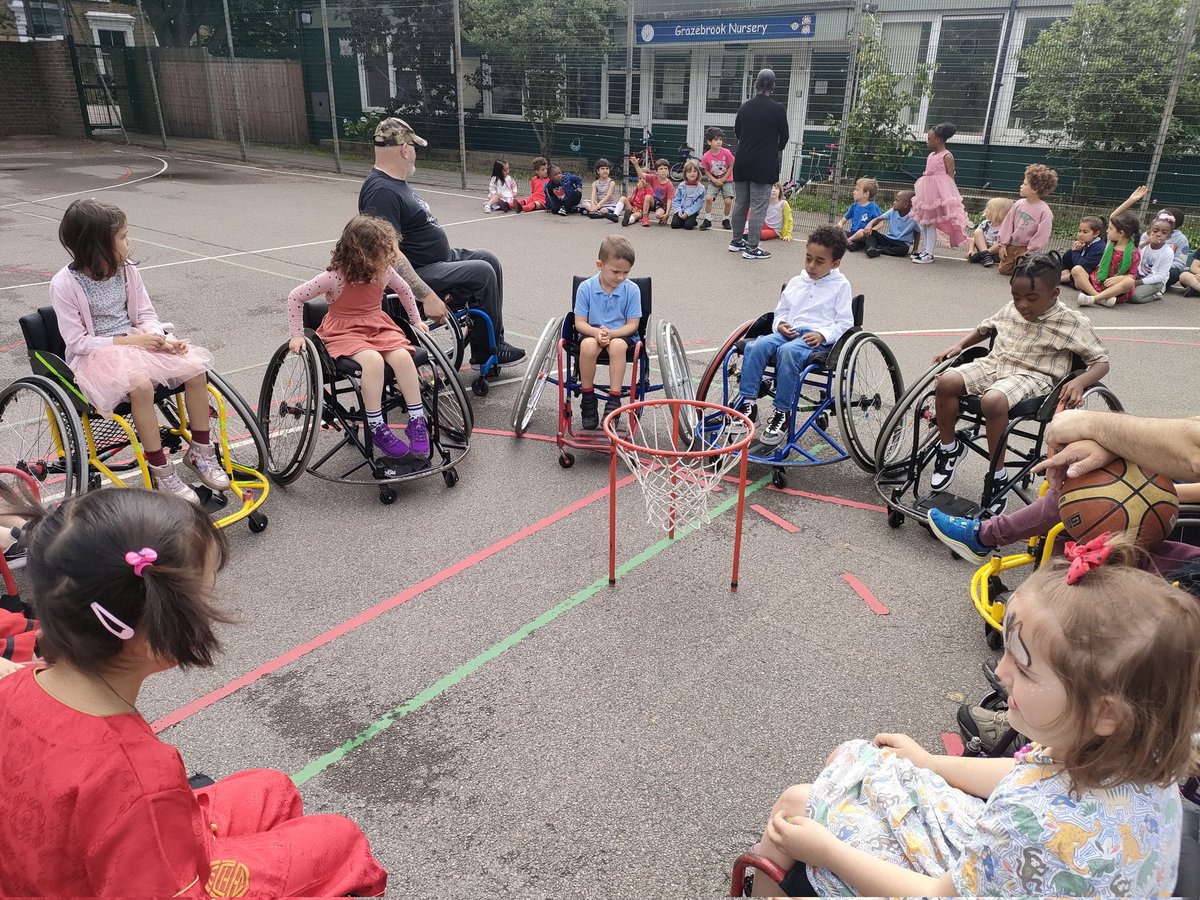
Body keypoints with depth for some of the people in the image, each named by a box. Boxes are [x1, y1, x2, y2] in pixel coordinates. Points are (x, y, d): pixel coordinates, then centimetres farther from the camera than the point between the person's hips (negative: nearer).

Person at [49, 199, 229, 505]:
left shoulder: (126, 271, 4)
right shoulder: (65, 284, -12)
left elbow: (146, 315, 8)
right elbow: (78, 342, -14)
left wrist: (161, 339, -14)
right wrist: (130, 340, -20)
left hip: (137, 342, 6)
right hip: (95, 356, -6)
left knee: (195, 368, -18)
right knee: (140, 384, -37)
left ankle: (200, 452, -4)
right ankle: (160, 472, -26)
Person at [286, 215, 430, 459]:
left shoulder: (384, 272, -4)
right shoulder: (336, 277, -18)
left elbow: (404, 289, 19)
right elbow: (295, 297, -10)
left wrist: (416, 320, 21)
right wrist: (297, 335, -10)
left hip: (378, 327, 5)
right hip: (345, 333, -4)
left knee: (403, 356, -27)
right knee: (373, 360, -36)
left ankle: (417, 422, -19)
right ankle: (376, 427, -25)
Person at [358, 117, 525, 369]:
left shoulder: (395, 182, 12)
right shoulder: (381, 192, -21)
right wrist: (427, 296, -31)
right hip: (418, 273, -11)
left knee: (488, 259, 8)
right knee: (482, 273, -18)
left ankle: (494, 340, 12)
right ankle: (485, 354, -5)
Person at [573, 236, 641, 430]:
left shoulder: (632, 290, -7)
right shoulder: (586, 288, -6)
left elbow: (632, 324, -6)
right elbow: (580, 322, -4)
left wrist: (611, 333, -23)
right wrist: (596, 332, -25)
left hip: (621, 335, 0)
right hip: (593, 333, 0)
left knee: (617, 345, -36)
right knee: (588, 345, -34)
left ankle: (614, 401, -28)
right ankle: (588, 400, -17)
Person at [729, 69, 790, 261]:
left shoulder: (744, 107, 4)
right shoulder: (777, 109, -9)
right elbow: (784, 137, 1)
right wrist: (775, 150, 21)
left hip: (742, 162, 5)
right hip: (764, 164, -5)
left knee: (740, 203, 15)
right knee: (758, 207, -2)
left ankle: (737, 241, 24)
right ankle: (751, 248, -1)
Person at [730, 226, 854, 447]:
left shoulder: (840, 286, 8)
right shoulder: (795, 283, 22)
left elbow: (844, 323, 3)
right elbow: (780, 312, 28)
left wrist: (822, 334, -14)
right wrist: (780, 324, 4)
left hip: (817, 338, -5)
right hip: (789, 332, 5)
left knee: (787, 352, -38)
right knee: (755, 346, -27)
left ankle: (782, 413, -31)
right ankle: (747, 403, -25)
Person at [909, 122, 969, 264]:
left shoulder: (947, 156, -9)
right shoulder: (931, 155, 13)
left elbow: (950, 177, -10)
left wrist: (947, 195, -17)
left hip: (939, 191, -8)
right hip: (928, 190, 8)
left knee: (931, 223, -8)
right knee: (924, 221, 11)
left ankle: (929, 253, -6)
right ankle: (925, 249, 19)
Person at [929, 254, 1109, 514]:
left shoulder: (1073, 323, -6)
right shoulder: (1011, 309, 9)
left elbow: (1101, 361, -3)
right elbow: (984, 328, 29)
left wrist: (1079, 382, -22)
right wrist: (959, 346, 13)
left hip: (1032, 377, -5)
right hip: (994, 365, 5)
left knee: (993, 400, -38)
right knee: (947, 381, -23)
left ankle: (998, 476, -21)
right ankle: (949, 447, 0)